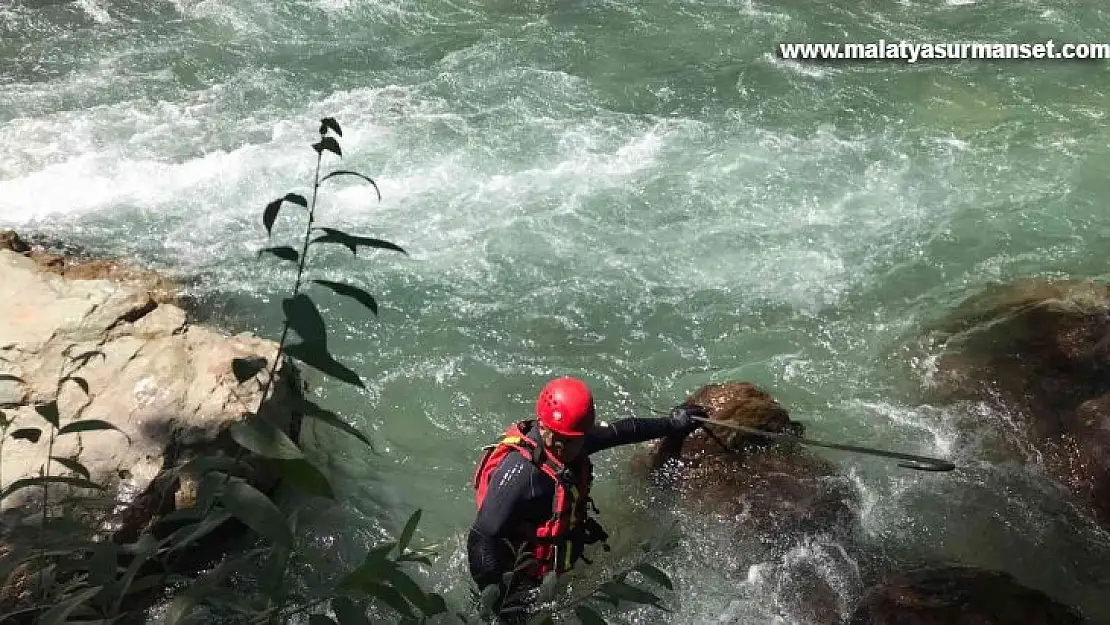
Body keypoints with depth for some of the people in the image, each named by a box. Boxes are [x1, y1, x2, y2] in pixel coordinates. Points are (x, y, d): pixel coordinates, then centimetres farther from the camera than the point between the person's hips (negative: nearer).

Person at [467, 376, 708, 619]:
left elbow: (619, 431, 7)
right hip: (524, 587, -7)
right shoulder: (520, 471, -34)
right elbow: (482, 540, -32)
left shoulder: (575, 440, -10)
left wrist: (671, 425, 18)